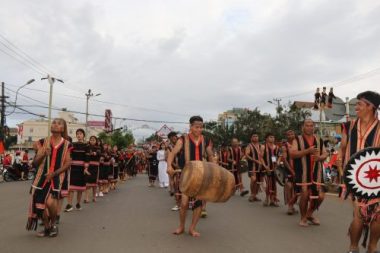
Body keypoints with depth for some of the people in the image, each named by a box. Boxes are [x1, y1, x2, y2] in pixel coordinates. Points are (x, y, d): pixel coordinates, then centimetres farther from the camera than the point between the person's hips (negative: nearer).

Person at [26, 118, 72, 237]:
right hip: (42, 176, 3)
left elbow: (68, 163, -1)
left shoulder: (66, 144, 0)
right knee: (40, 202, 4)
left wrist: (54, 173, -12)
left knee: (50, 202, -17)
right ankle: (47, 228, 27)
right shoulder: (44, 142, 5)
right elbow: (36, 162, 3)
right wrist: (43, 154, -17)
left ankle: (53, 224, 11)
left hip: (57, 177, -2)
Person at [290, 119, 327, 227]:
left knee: (320, 196, 2)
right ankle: (303, 217, 18)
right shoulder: (297, 140, 2)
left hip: (317, 173, 4)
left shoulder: (319, 140, 15)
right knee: (304, 195, -4)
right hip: (303, 173, -4)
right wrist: (307, 151, -20)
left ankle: (310, 214, 29)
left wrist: (320, 157, -7)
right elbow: (292, 154, -11)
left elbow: (325, 154, 16)